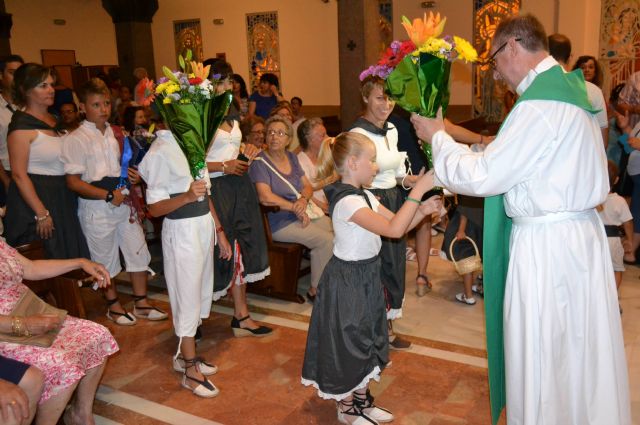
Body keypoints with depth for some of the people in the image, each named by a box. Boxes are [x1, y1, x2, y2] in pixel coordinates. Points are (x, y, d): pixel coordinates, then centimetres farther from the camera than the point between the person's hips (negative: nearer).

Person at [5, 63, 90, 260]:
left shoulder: (53, 120, 10)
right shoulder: (22, 126, -14)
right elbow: (19, 174, -18)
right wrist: (41, 214, -20)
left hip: (62, 198, 8)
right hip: (36, 197, -8)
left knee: (69, 257, 15)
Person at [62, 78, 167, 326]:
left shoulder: (115, 133, 7)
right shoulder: (76, 139, -11)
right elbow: (73, 182, -14)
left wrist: (132, 175, -2)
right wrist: (109, 196, -19)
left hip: (122, 202, 6)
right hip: (96, 207, -6)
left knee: (138, 252, 10)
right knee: (105, 259, 9)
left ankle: (141, 303, 26)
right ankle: (113, 306, 29)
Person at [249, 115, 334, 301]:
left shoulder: (292, 157, 12)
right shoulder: (260, 163, -10)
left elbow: (308, 186, 11)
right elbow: (266, 197, -23)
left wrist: (303, 200, -13)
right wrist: (295, 208, -16)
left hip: (303, 214, 7)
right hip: (279, 222, -7)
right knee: (326, 240, -21)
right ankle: (316, 290, -5)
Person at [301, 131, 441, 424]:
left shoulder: (364, 196, 6)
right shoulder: (347, 201, -25)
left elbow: (397, 224, 6)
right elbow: (393, 229, -33)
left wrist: (422, 210, -11)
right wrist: (418, 190, -30)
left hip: (366, 277, 10)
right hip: (348, 279, -10)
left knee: (366, 340, 20)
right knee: (349, 343, 7)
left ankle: (362, 400, 38)